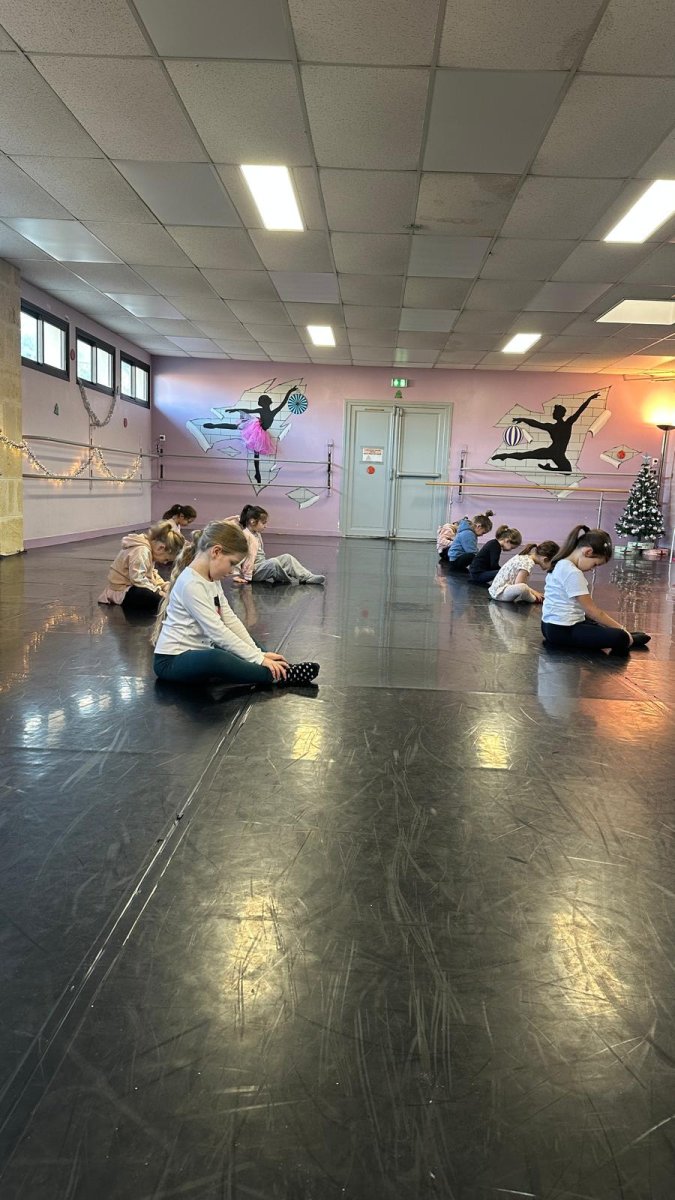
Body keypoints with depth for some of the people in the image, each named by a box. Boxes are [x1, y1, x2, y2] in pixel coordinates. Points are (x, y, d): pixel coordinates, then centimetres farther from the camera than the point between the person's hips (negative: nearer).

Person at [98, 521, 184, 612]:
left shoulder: (148, 547, 6)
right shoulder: (141, 551, -25)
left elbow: (151, 573, 13)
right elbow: (138, 580, -31)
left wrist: (163, 585, -3)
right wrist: (158, 591, -25)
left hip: (131, 586, 11)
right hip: (122, 592, -11)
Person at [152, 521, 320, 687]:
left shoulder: (212, 579, 7)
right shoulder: (191, 584, -22)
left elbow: (231, 620, 2)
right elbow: (218, 631, -26)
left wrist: (259, 654, -8)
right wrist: (259, 659, -24)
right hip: (172, 660, -10)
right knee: (215, 659, -39)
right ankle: (280, 675, -28)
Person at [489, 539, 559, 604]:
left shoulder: (524, 557, 6)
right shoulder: (528, 563, -20)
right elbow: (518, 585, -21)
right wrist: (534, 592, -8)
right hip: (500, 592, -10)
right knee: (522, 588, -34)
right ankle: (535, 599, -4)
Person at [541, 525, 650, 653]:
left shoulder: (562, 564, 11)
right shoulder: (572, 573, -20)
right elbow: (592, 610, -16)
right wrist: (620, 628, -8)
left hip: (552, 626, 11)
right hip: (562, 630, -11)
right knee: (620, 638, -20)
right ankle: (628, 640, 8)